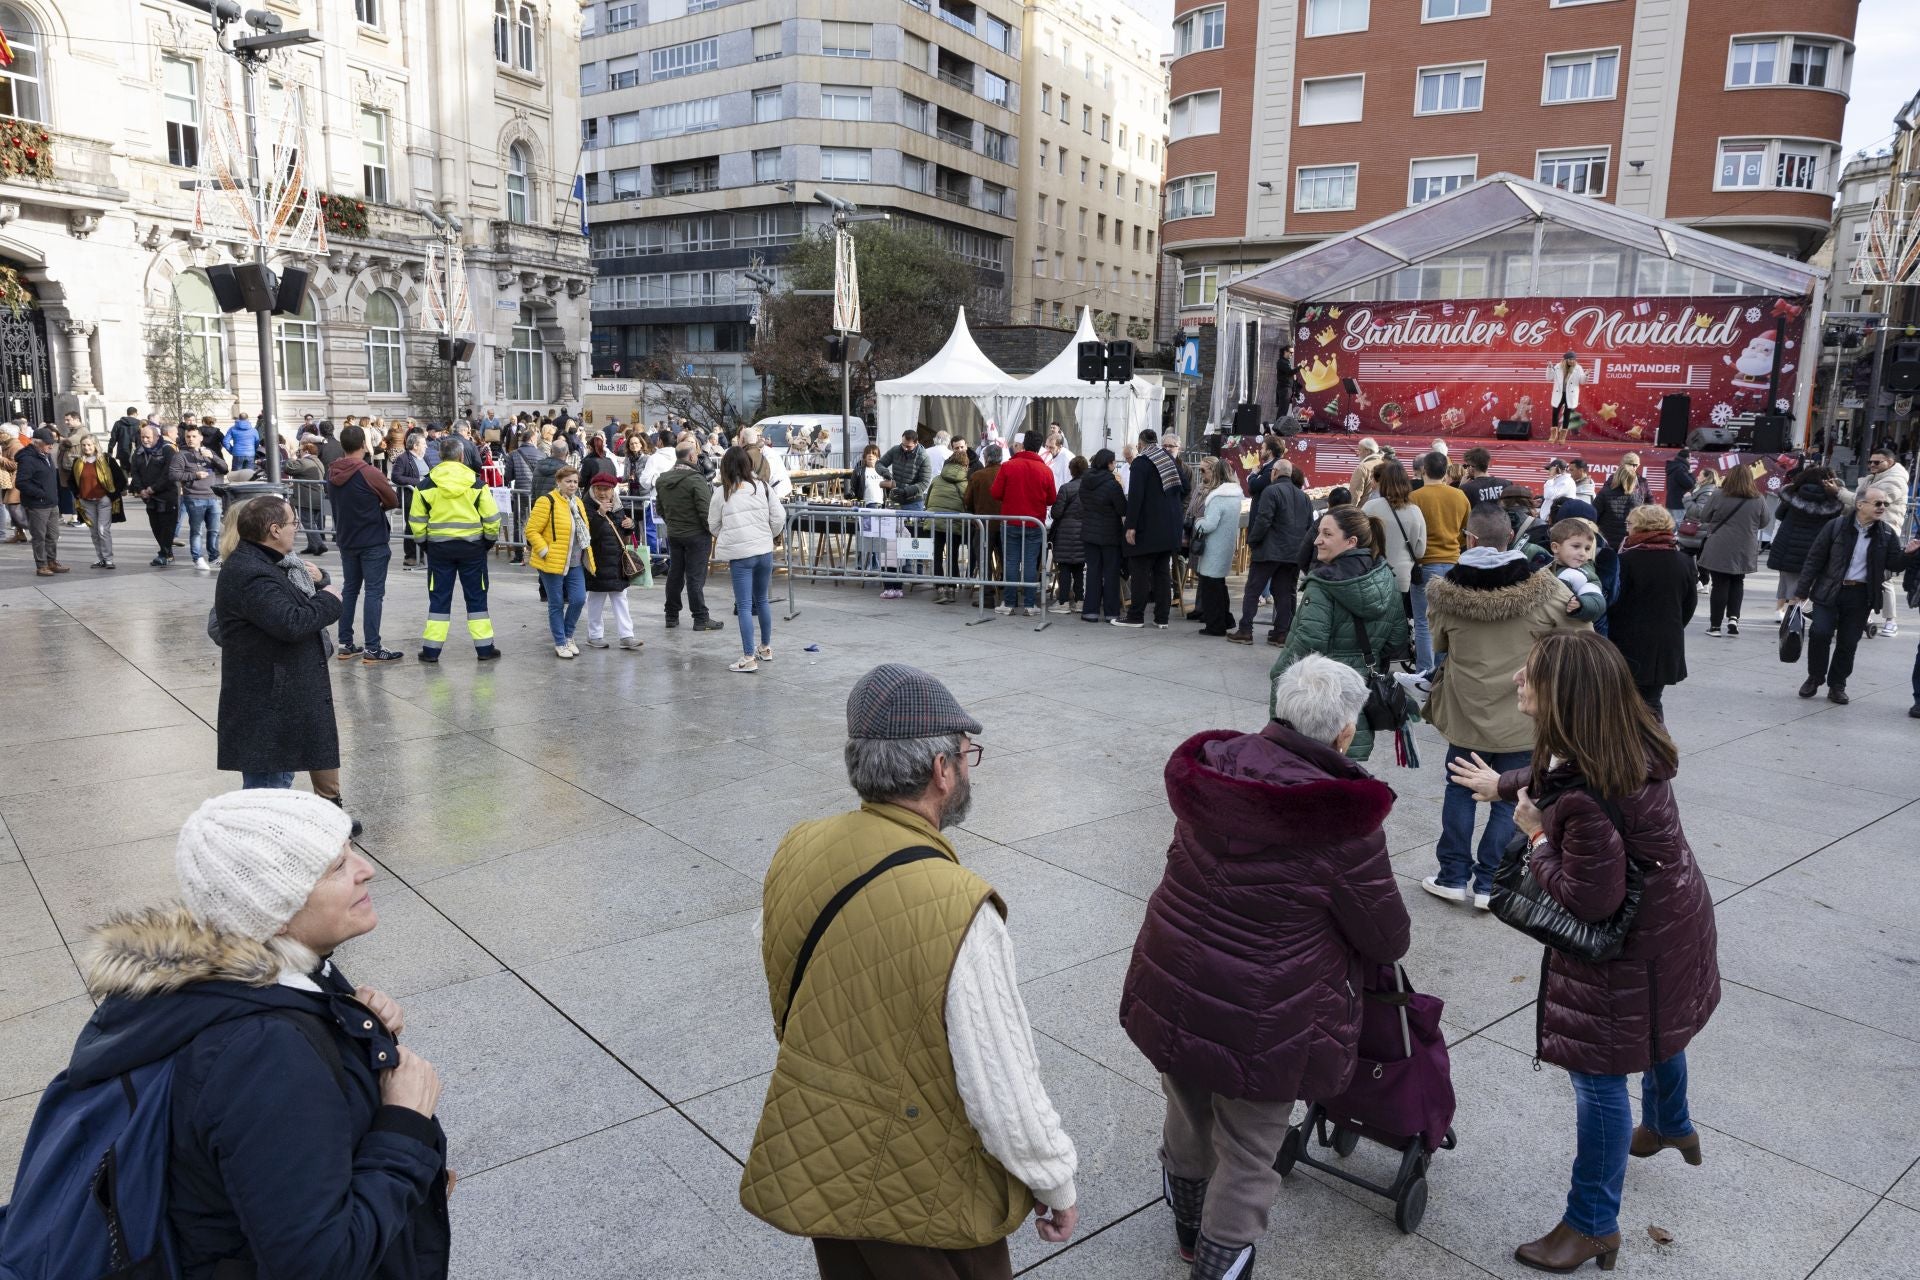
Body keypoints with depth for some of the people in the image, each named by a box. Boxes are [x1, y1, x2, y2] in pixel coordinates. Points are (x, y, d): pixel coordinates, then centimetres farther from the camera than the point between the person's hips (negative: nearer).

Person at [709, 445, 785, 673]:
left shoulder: (721, 493, -5)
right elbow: (778, 518, 1)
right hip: (764, 551, 4)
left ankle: (749, 658, -2)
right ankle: (766, 648, 31)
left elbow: (713, 526, 4)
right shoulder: (763, 487, 1)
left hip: (739, 555, -4)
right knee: (762, 600, 19)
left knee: (744, 605, -1)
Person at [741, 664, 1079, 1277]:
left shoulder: (795, 852, -12)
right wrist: (1056, 1185, -7)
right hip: (926, 1192, -5)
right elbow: (1003, 1089, -24)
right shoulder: (958, 911, -32)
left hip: (812, 1159, 6)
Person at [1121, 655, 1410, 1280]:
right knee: (1246, 1156, 15)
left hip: (1170, 990, 6)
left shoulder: (1212, 767, -7)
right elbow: (1387, 940, -9)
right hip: (1259, 1024, -6)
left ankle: (1190, 1230, 54)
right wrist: (1400, 933, 16)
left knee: (1187, 1119, 28)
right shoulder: (1344, 823, -22)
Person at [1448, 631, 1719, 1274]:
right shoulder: (1628, 742, -8)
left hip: (1629, 946, -10)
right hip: (1672, 917, 10)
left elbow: (1586, 900, -32)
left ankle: (1592, 1225, 20)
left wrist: (1537, 837, -19)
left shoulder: (1586, 797, -38)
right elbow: (1555, 774, 13)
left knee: (1599, 1075, 4)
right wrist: (1501, 783, 28)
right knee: (1654, 1032, 34)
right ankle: (1670, 1126, 63)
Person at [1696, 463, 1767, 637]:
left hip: (1719, 551, -2)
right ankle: (1733, 617, 5)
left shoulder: (1719, 497, -9)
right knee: (1737, 583, 19)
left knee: (1720, 585, 4)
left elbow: (1704, 519, 1)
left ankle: (1715, 625, 8)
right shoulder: (1758, 500, -3)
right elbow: (1763, 523, 9)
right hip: (1744, 552, 2)